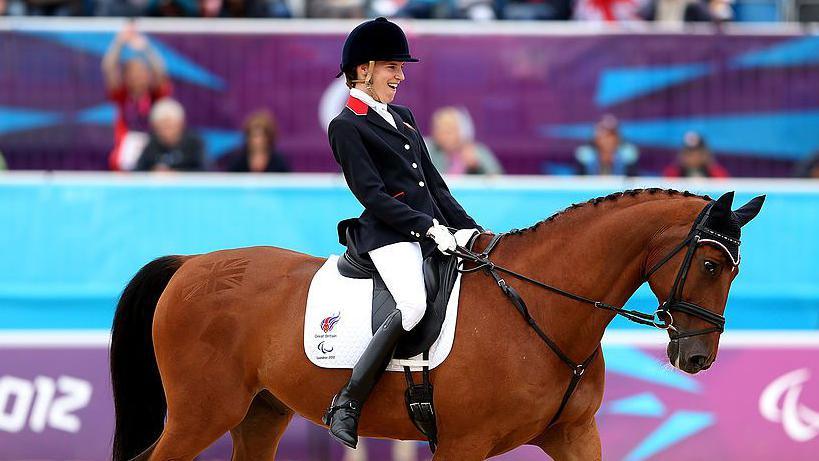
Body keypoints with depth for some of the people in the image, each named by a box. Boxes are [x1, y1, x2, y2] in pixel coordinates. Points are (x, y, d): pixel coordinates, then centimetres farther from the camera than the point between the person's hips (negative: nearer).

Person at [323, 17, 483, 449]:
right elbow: (372, 195, -12)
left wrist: (470, 229, 13)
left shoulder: (404, 117, 21)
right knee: (413, 304, -33)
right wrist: (427, 227, -18)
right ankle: (347, 404, -27)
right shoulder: (345, 126, -3)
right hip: (389, 233, -9)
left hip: (434, 228, 9)